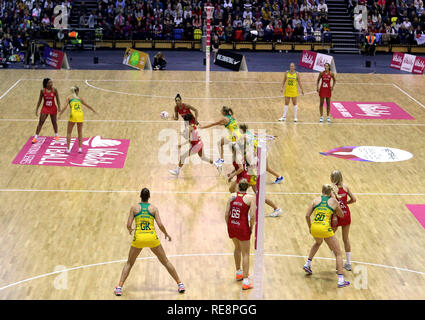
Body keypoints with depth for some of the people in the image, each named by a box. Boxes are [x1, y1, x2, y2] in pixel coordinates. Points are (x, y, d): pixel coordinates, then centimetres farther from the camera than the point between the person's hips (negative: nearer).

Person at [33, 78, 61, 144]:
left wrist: (59, 107, -11)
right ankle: (35, 137, 3)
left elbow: (58, 99, -2)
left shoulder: (54, 90, -9)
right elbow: (39, 100, -1)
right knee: (40, 123, -3)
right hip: (45, 108, 0)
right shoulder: (42, 91, -9)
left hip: (53, 108, 0)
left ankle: (56, 135, 34)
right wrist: (37, 109, -2)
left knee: (54, 122, 12)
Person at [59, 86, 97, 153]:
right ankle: (80, 148, 14)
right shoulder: (79, 98, 19)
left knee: (69, 133, 9)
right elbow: (87, 106, 30)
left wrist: (60, 115, -1)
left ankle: (68, 149, 3)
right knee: (80, 132, 18)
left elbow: (65, 107, -2)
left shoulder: (69, 97, 11)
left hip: (73, 115, -2)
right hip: (80, 115, 2)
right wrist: (94, 110, 45)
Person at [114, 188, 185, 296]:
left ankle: (119, 287, 7)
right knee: (165, 261, 16)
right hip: (152, 238, 0)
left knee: (129, 263, 18)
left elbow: (128, 225, -1)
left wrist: (130, 230, 22)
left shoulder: (134, 207, 3)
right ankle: (180, 284, 17)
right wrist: (166, 234, 13)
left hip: (138, 238, 0)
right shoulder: (153, 208, 4)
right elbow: (160, 225, -5)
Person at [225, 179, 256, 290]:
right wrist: (251, 227, 0)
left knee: (237, 248, 29)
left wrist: (229, 226, 12)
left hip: (231, 226, 5)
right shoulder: (251, 198, -9)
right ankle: (245, 281, 3)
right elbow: (252, 216, -16)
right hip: (243, 227, -4)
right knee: (245, 254, 5)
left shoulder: (232, 196, 1)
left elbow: (226, 214, -2)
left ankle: (239, 272, 45)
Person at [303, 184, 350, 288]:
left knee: (318, 242, 40)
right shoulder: (333, 201, 7)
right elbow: (341, 215, 22)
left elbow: (307, 215, 6)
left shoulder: (316, 199, 10)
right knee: (338, 253, 7)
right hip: (325, 228, -4)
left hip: (314, 228, 4)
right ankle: (341, 280, -4)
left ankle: (307, 264, 35)